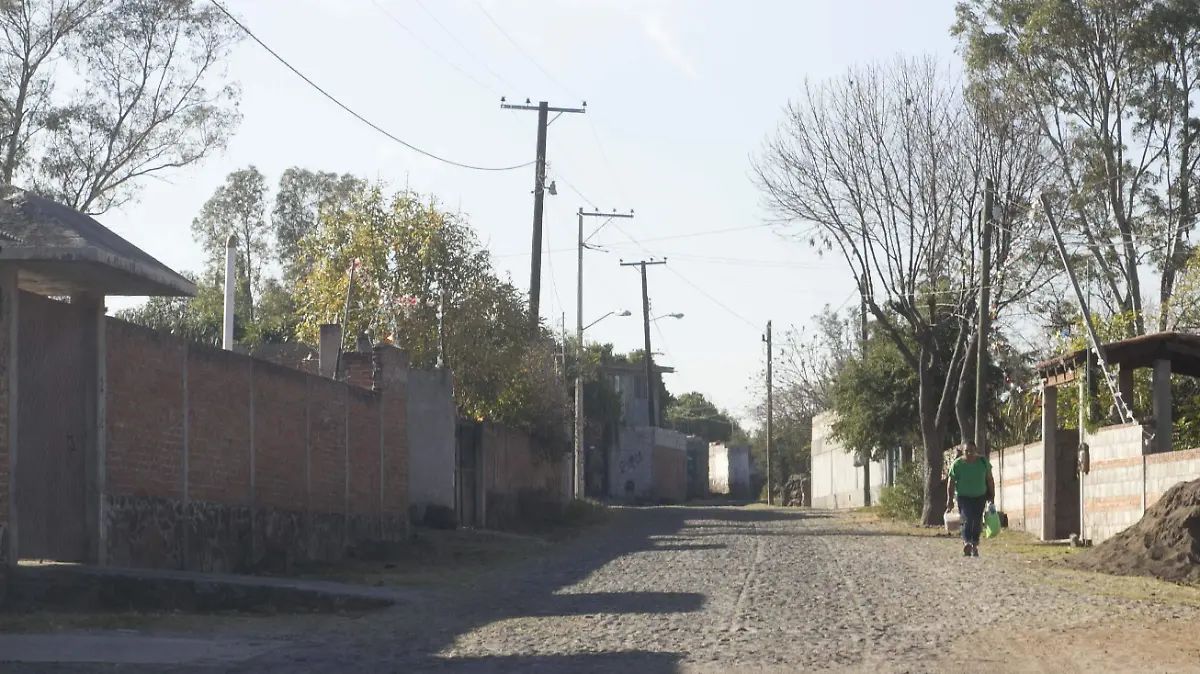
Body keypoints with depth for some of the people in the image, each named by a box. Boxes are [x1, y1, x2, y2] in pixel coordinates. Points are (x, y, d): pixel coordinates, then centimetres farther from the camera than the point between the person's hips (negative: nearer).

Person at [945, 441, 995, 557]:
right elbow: (951, 483, -6)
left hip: (980, 497, 3)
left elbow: (989, 479, 8)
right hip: (964, 497, -3)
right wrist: (950, 500, -9)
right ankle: (967, 543, -32)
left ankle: (975, 546, 15)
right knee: (967, 520, -20)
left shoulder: (983, 461, -1)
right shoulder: (957, 464, -9)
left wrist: (992, 495, 6)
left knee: (977, 523, 4)